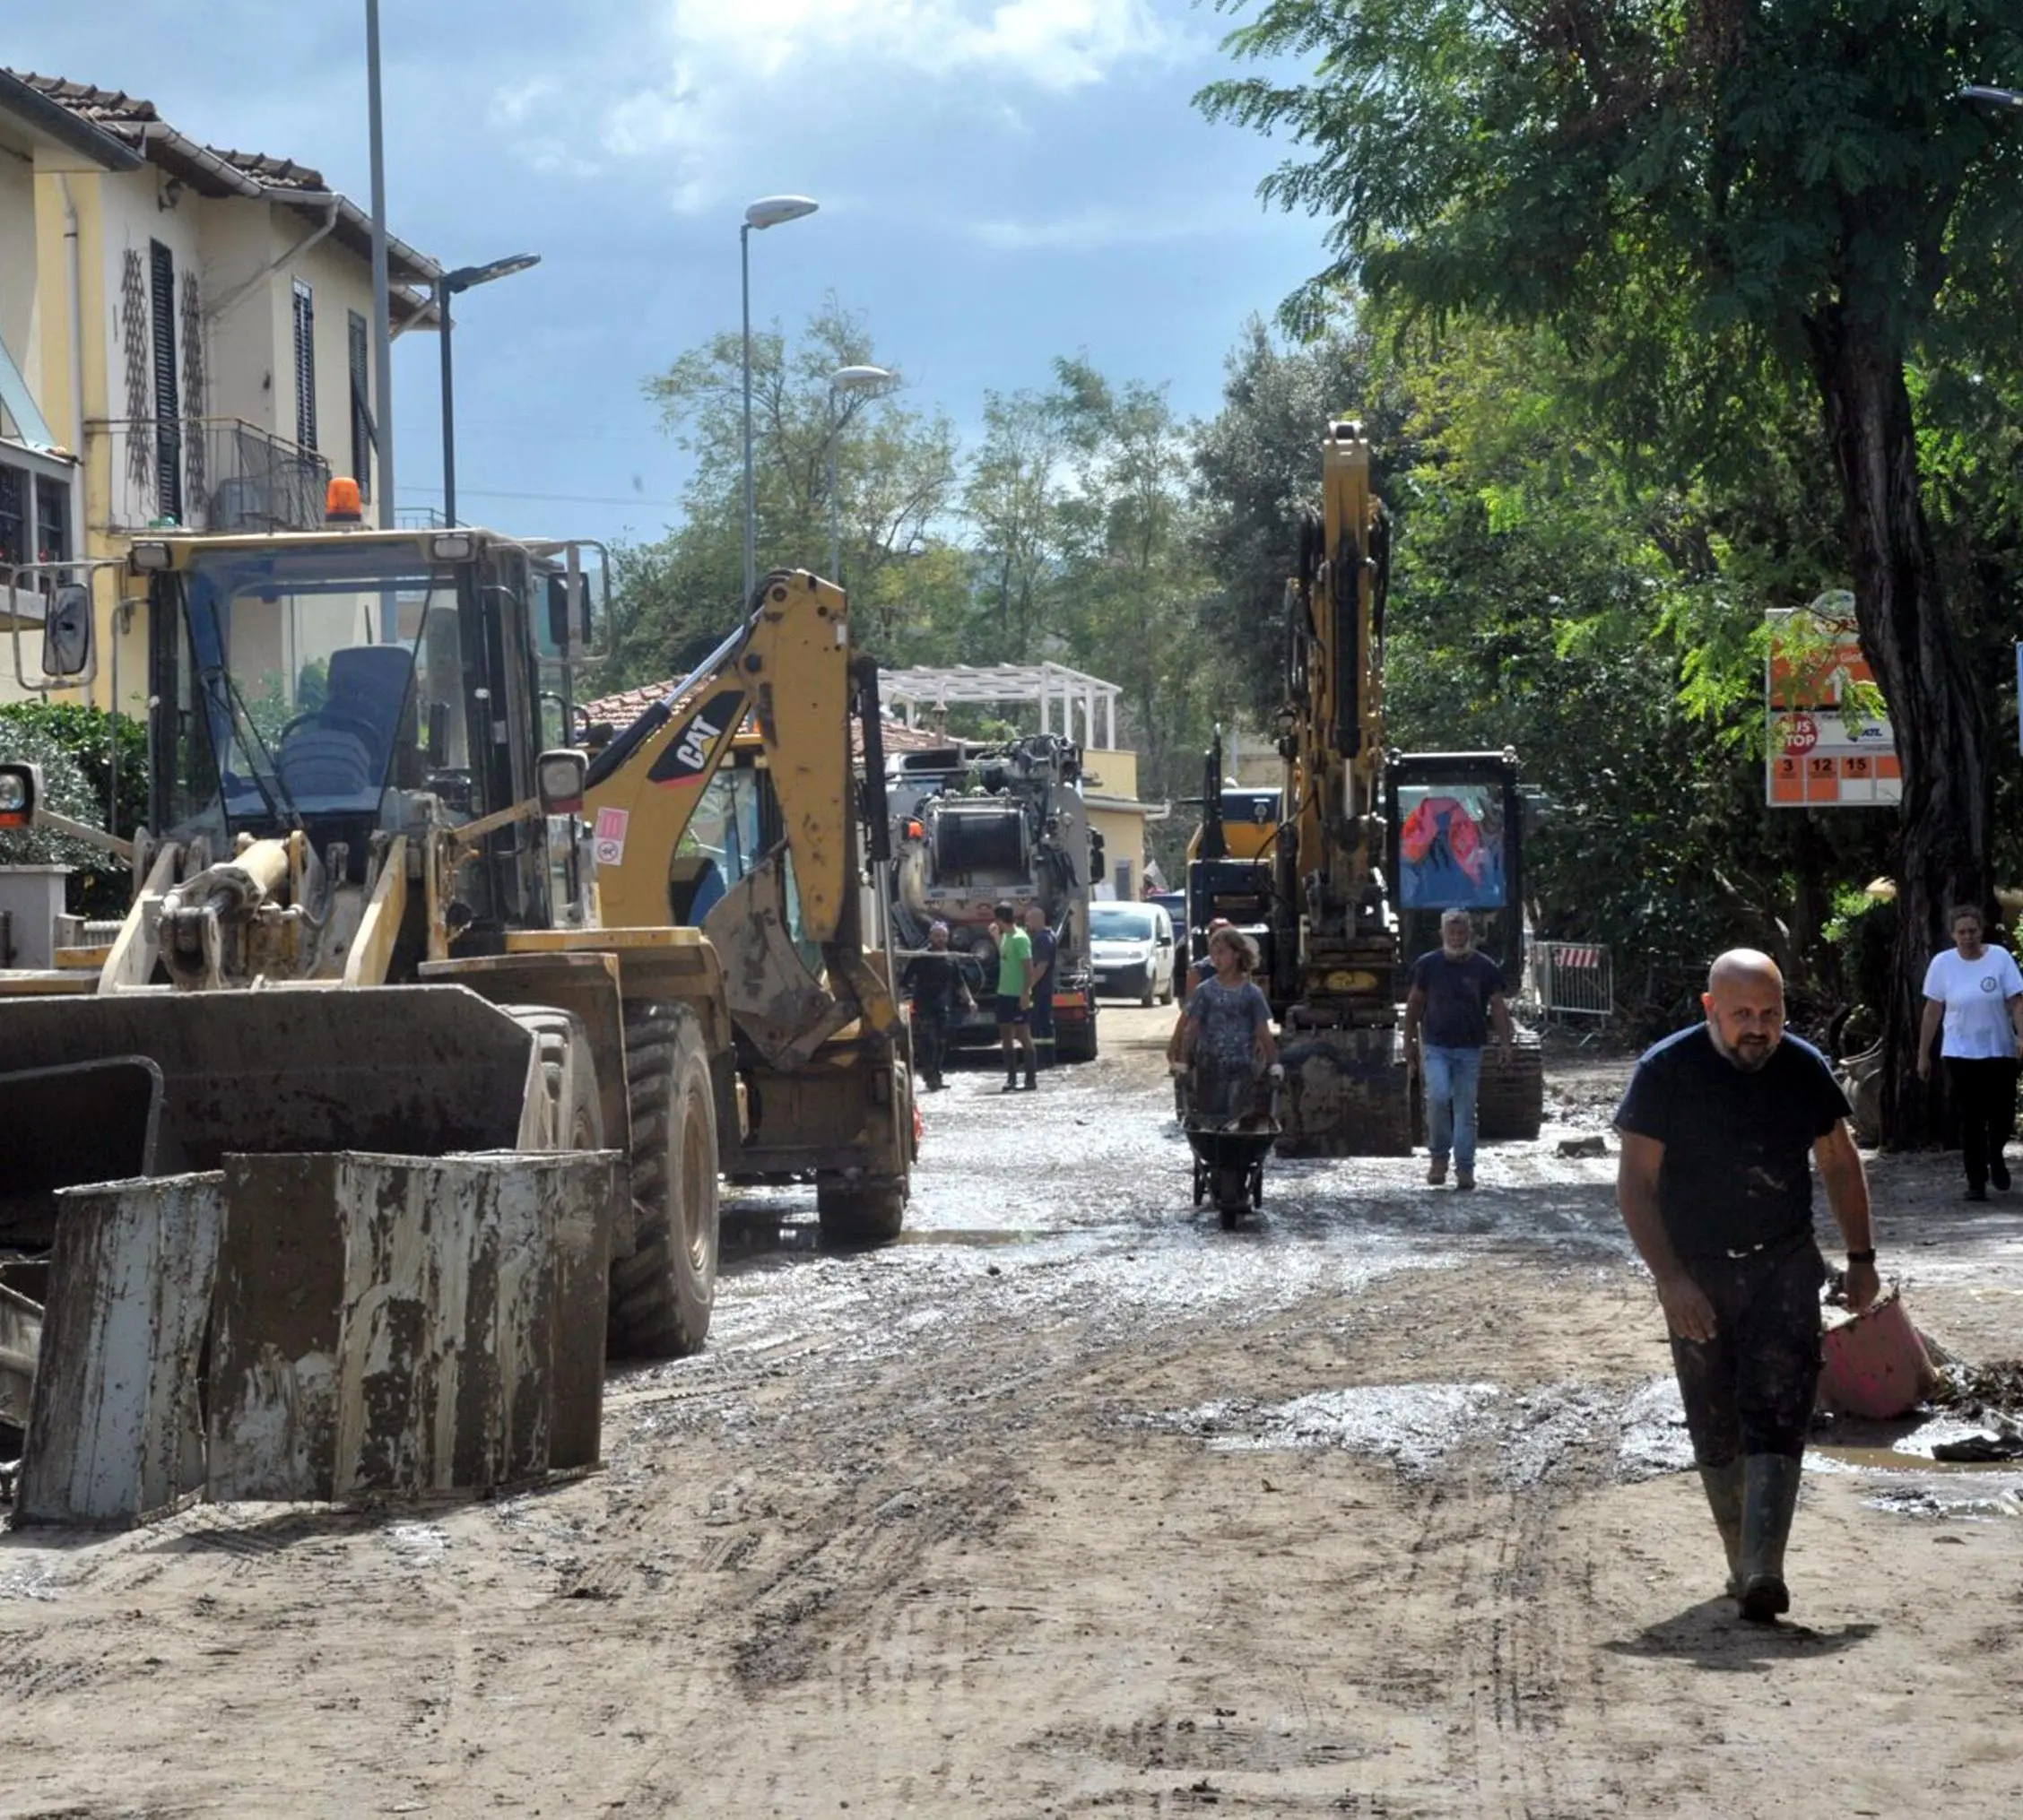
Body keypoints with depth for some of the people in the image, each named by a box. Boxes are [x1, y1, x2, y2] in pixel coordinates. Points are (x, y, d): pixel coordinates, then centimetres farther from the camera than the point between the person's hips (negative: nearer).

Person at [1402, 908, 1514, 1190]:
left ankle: (1465, 1168, 7)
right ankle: (1439, 1156, 0)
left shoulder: (1485, 968, 1)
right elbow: (1415, 1004, 10)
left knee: (1465, 1110, 1)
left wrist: (1505, 1041, -11)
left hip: (1470, 1049, 0)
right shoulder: (1428, 965, 2)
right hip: (1435, 1047, 0)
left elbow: (1498, 1006, 2)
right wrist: (1409, 1042, 8)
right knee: (1438, 1097, -19)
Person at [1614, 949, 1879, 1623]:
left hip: (1784, 1269, 1)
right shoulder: (1666, 1073, -11)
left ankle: (1763, 1574, -23)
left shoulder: (1804, 1068, -1)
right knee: (1716, 1431, 7)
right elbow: (1635, 1182, -10)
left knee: (1776, 1416, -13)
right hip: (1698, 1277, -1)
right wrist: (1671, 1279, -18)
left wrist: (1861, 1257, 10)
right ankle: (1741, 1562, 22)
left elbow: (1839, 1161, 14)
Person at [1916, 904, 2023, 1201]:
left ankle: (1995, 1156, 33)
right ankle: (1976, 1181, 8)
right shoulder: (1942, 963, -3)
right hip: (1960, 1054, 0)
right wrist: (1923, 1055, 3)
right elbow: (1932, 1012, 2)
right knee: (1970, 1119, -1)